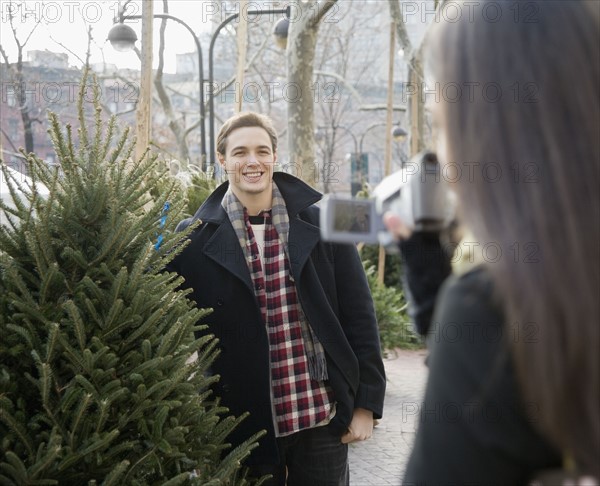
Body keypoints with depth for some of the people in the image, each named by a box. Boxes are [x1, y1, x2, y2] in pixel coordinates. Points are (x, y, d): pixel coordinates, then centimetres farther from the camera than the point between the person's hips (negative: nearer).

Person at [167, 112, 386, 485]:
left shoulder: (321, 223, -1)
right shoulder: (196, 240, -3)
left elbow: (358, 315, 1)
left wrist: (366, 403, -1)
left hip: (323, 416, 1)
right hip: (246, 425, 0)